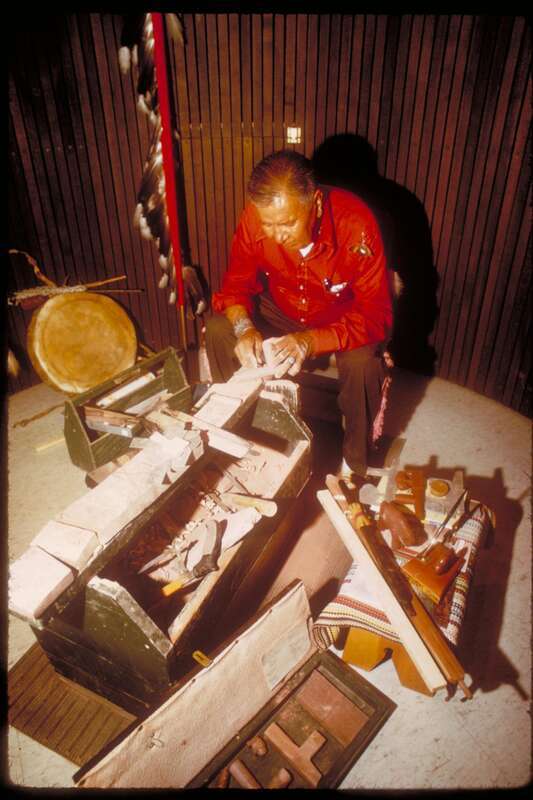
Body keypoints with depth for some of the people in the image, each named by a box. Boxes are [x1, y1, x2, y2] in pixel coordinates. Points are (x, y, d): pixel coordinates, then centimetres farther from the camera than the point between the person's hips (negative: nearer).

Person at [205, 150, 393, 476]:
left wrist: (309, 342, -46)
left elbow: (375, 315, -31)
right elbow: (236, 284, -9)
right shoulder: (255, 216, -21)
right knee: (218, 330, -17)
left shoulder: (356, 224, -31)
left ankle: (355, 464, -5)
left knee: (363, 362, -33)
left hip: (343, 320, -3)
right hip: (281, 311, 4)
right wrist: (244, 327, -32)